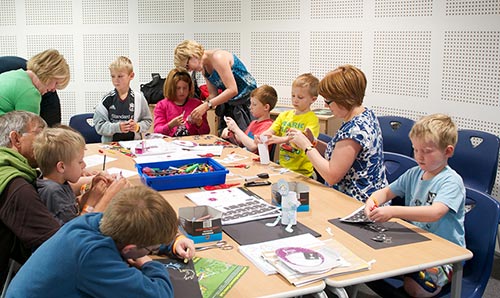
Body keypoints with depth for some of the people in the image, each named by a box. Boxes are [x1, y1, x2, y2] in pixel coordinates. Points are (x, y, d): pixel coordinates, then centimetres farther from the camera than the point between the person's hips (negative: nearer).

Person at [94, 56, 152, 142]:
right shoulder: (107, 99, 2)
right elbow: (99, 125, 0)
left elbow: (147, 121, 13)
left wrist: (138, 127, -6)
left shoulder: (139, 98, 5)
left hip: (134, 142, 1)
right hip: (110, 144, -1)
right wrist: (117, 127, -14)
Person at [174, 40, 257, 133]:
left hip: (247, 100, -8)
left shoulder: (217, 57, -20)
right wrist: (199, 111, -12)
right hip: (230, 104, 8)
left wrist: (207, 105, -28)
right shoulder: (204, 67, 6)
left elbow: (232, 90, -26)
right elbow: (213, 94, 5)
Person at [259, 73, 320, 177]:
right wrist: (262, 136, -19)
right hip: (282, 167, 5)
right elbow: (271, 131, 5)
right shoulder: (284, 115, 14)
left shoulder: (312, 119, -4)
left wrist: (282, 139, -36)